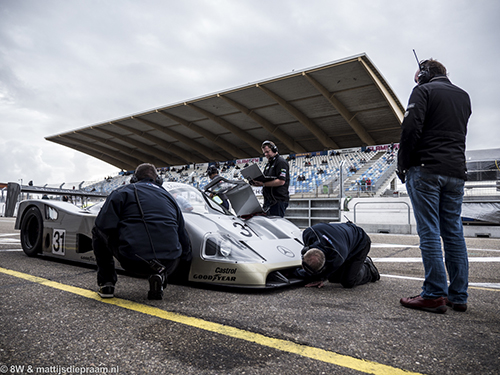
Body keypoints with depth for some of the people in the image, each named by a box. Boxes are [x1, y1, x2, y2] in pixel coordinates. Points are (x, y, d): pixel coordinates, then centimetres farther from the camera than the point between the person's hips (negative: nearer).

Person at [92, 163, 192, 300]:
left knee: (98, 231, 23)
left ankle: (106, 283, 19)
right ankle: (159, 275, 9)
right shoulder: (169, 197, 23)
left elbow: (104, 226, 1)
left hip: (132, 261, -2)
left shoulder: (121, 192, 12)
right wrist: (186, 256, 43)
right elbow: (183, 236, 25)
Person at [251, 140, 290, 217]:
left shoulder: (281, 162, -6)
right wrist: (258, 182, 4)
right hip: (268, 199, 9)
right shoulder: (268, 164, 23)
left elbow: (281, 181, -18)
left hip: (278, 200, -9)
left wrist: (263, 184, -19)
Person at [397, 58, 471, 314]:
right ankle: (458, 296, 11)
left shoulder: (424, 90, 0)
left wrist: (402, 165, -5)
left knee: (429, 232, -7)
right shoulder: (464, 96, 23)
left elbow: (411, 129, -11)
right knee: (454, 232, 7)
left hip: (426, 170, -7)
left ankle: (434, 295, -6)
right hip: (456, 172, 7)